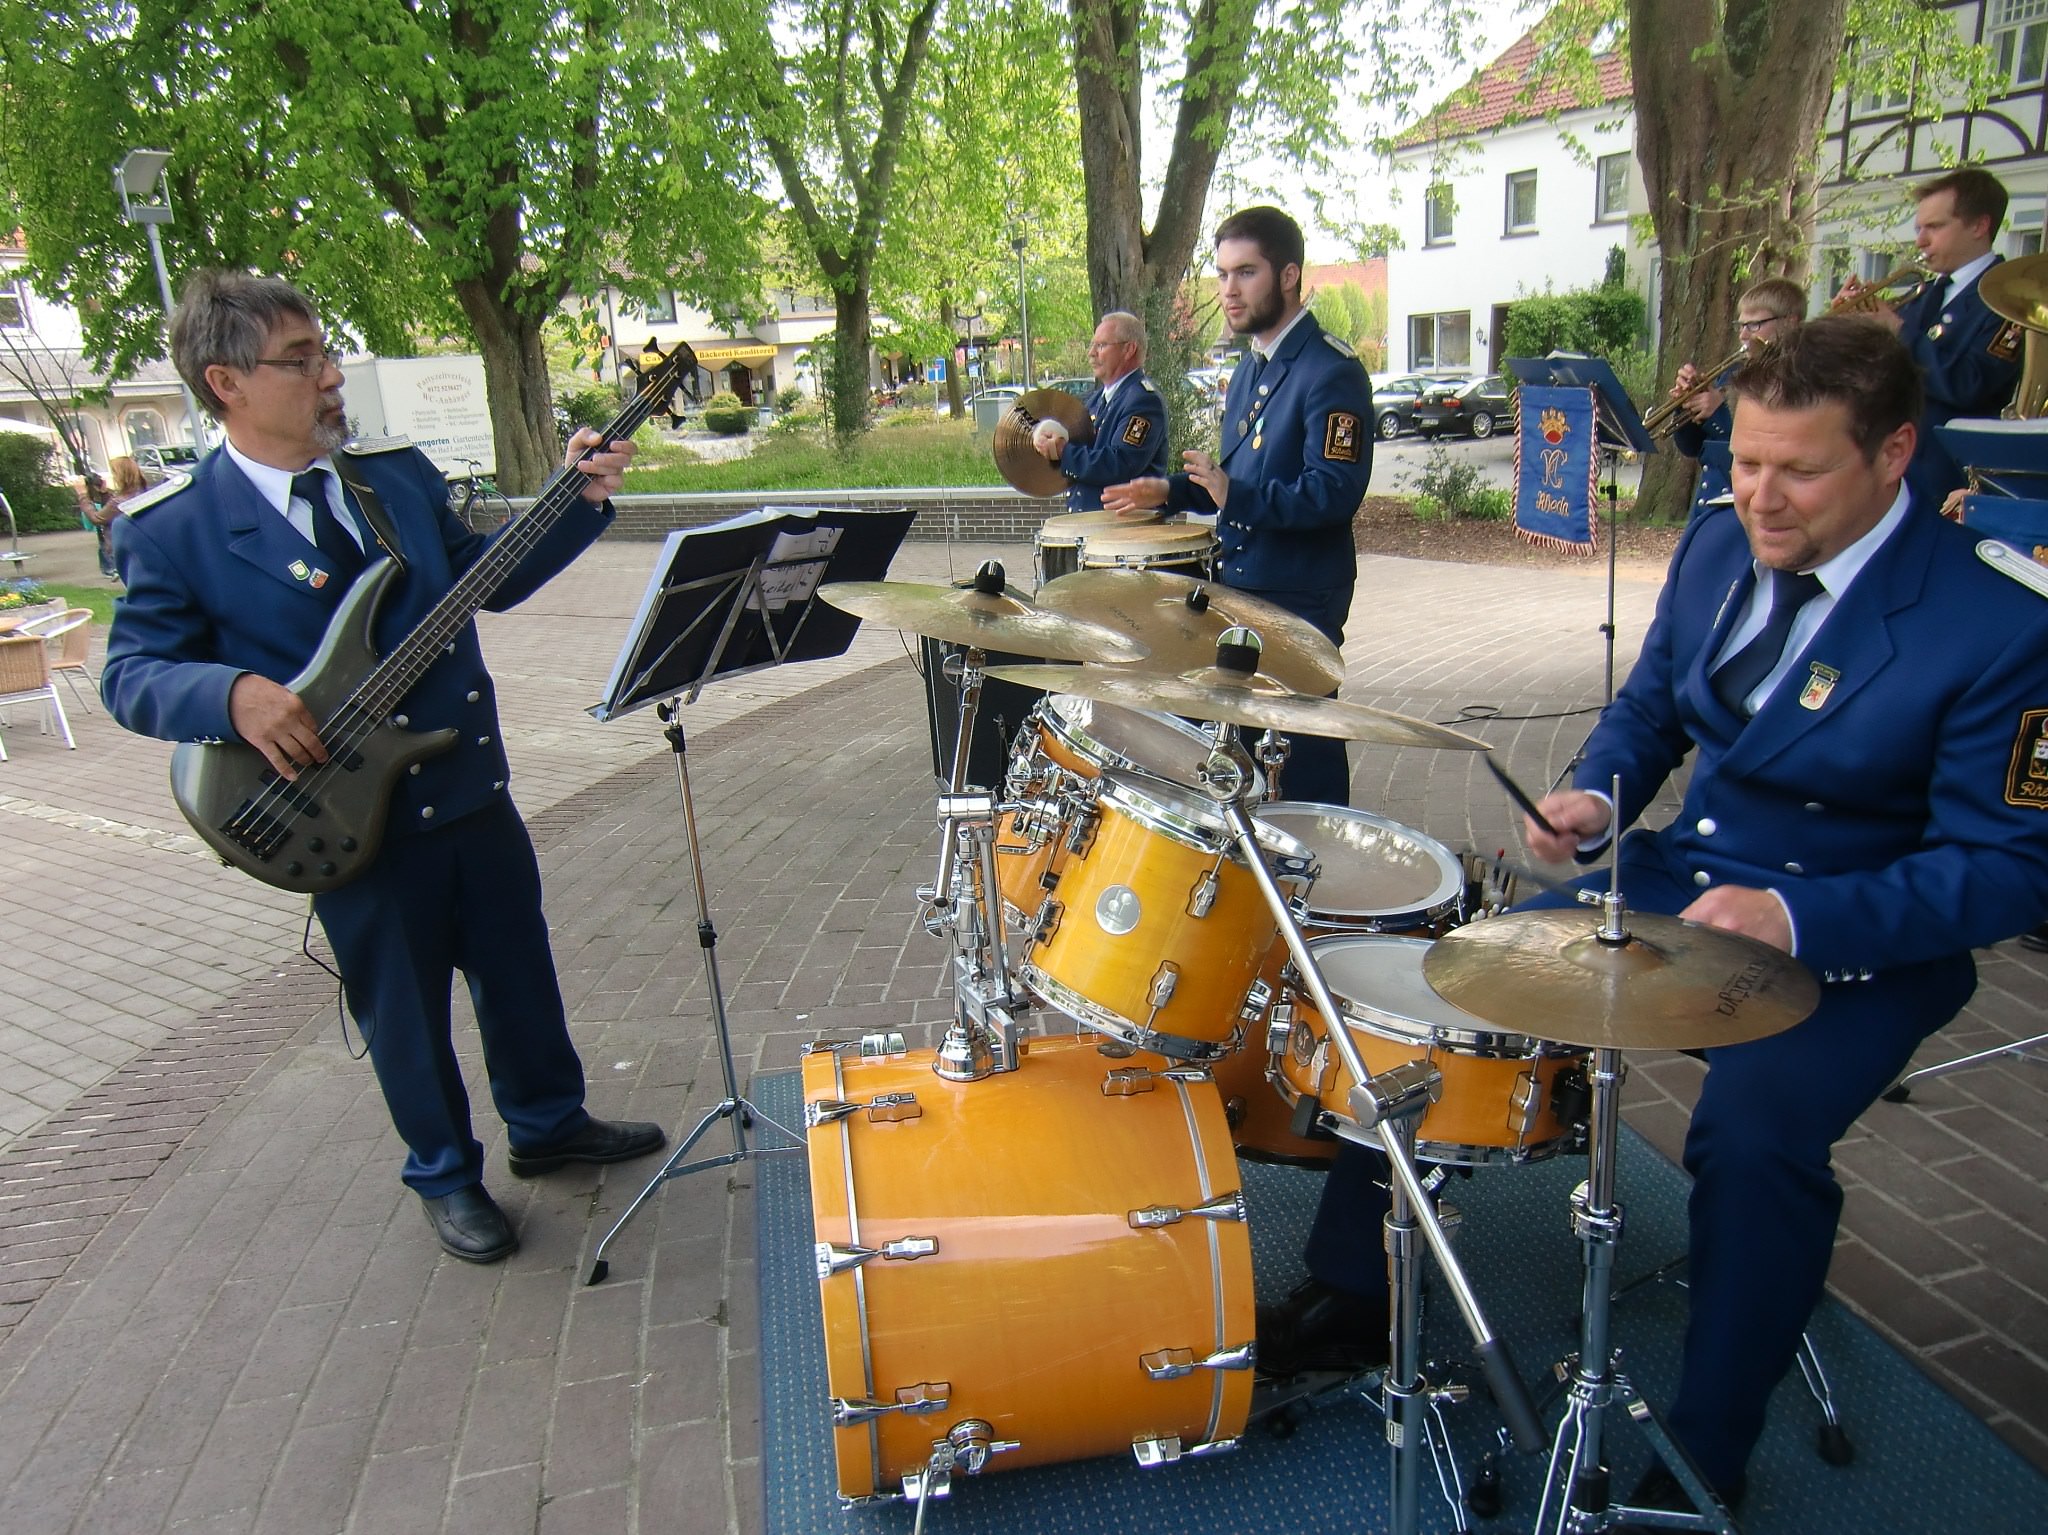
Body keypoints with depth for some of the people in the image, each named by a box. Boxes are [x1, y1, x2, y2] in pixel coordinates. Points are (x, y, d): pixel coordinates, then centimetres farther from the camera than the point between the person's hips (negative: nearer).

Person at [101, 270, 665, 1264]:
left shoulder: (399, 472, 4)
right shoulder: (172, 528, -10)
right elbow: (131, 673, -7)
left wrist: (578, 502, 1)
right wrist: (234, 692, -27)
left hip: (473, 786, 5)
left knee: (520, 970, 18)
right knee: (407, 1014, 12)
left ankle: (548, 1124, 42)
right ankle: (446, 1176, 35)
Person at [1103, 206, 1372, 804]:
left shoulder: (1332, 372, -15)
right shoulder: (1251, 368, 14)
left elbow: (1334, 493, -24)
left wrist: (1236, 495, -34)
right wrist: (1171, 490, 10)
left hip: (1301, 598, -9)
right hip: (1239, 585, 9)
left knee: (1303, 762, 0)